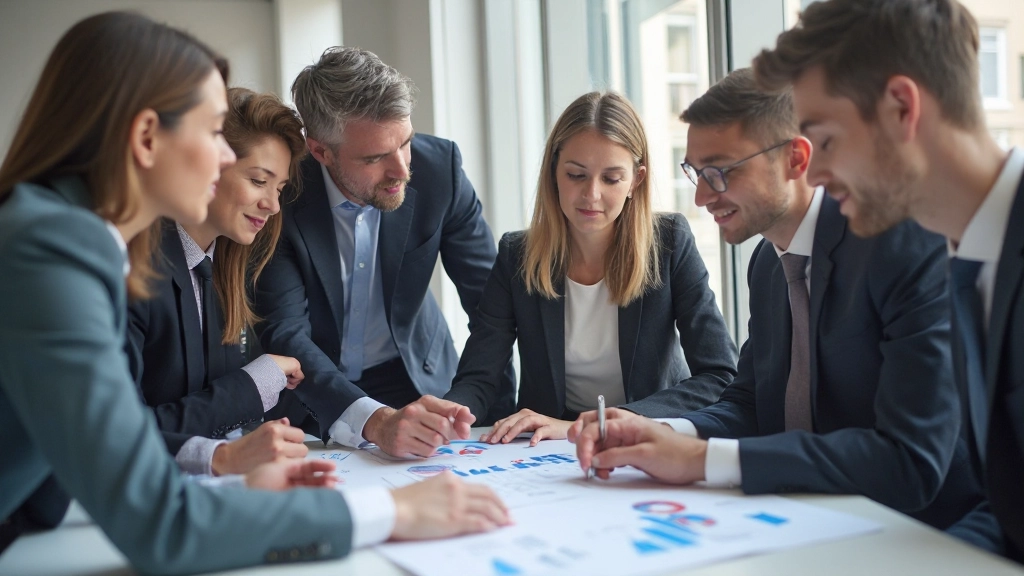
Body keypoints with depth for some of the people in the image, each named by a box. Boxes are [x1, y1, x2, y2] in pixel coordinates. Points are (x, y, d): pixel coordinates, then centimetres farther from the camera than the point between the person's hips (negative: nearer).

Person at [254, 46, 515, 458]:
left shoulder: (439, 165, -14)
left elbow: (492, 300, -7)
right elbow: (284, 333, -27)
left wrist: (499, 414, -18)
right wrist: (374, 420, -43)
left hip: (413, 376, 1)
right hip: (310, 395, -1)